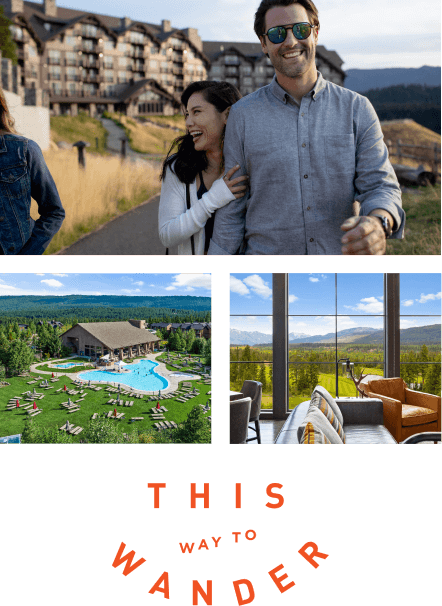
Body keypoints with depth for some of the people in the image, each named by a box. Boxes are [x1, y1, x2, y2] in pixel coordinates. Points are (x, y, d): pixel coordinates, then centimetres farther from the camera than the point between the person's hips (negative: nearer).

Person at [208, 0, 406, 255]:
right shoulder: (242, 115, -2)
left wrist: (378, 224, -28)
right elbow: (231, 210, 1)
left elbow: (380, 185, -6)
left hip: (339, 251, 1)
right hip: (265, 252, 0)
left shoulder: (357, 109, -2)